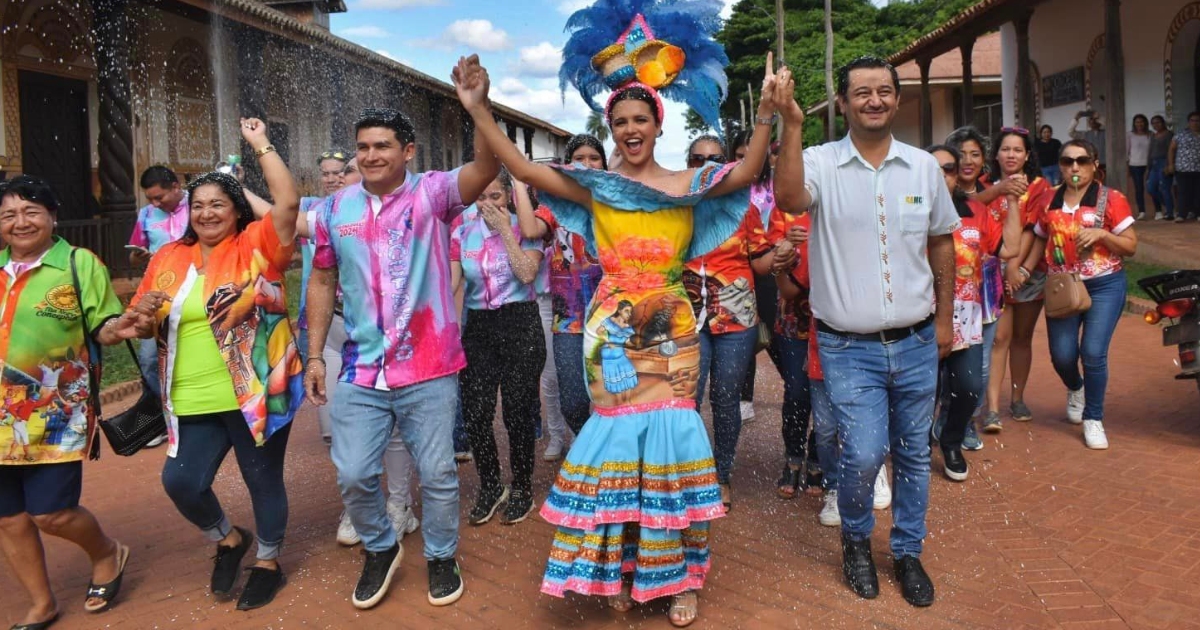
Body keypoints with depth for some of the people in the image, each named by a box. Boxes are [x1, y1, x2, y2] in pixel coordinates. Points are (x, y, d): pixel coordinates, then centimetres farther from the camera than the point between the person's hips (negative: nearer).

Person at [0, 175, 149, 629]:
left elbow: (100, 329, -4)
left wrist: (119, 328, -25)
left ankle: (107, 554, 27)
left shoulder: (80, 264, -3)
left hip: (56, 415, -5)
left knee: (51, 513, -5)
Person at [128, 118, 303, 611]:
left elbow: (289, 202, -19)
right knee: (180, 481, 5)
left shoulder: (256, 247, -4)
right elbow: (140, 319, 18)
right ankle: (228, 540, 34)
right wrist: (143, 311, -6)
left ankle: (268, 562, 31)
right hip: (194, 402, 5)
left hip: (255, 393, -4)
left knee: (263, 479, 8)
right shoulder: (168, 258, 10)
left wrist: (261, 145, -12)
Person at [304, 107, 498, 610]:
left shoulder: (433, 193, -6)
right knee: (353, 475, 7)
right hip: (361, 371, 3)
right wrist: (314, 355, 9)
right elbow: (322, 282, 12)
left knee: (437, 474, 8)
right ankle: (380, 549, 35)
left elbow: (486, 166, -23)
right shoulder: (335, 209, 5)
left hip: (429, 369, -3)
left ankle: (441, 557, 33)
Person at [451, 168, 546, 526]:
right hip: (478, 327, 3)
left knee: (517, 412, 1)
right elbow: (452, 281, 4)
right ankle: (490, 487, 22)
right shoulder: (463, 230, 7)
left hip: (520, 325, -3)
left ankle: (522, 489, 22)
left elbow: (527, 273, -16)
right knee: (475, 413, -1)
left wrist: (504, 229, -13)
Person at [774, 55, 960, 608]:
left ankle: (908, 552, 34)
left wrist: (945, 319, 14)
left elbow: (941, 243, 13)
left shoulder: (923, 166, 4)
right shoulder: (822, 163, -6)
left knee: (913, 454, 13)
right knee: (864, 454, -10)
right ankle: (855, 539, 21)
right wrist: (792, 125, -32)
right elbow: (788, 198, -29)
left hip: (916, 343, 4)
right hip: (849, 348, -3)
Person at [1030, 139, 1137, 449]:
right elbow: (1040, 241, 16)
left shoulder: (1111, 199, -4)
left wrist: (1101, 233, -20)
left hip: (1104, 286, -3)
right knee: (1062, 355, 3)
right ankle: (1075, 388, 40)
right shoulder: (1049, 200, 6)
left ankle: (1093, 419, 9)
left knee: (1093, 353, -10)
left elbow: (1131, 246, -3)